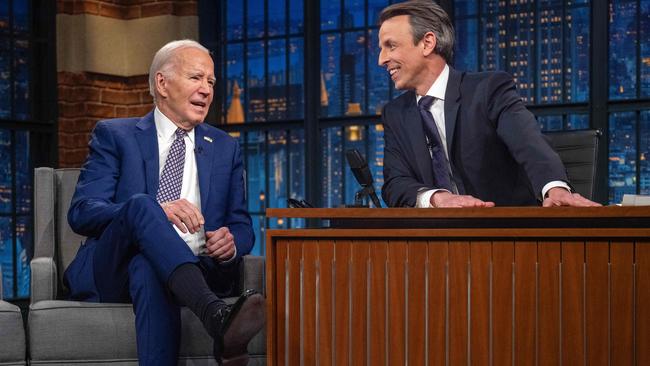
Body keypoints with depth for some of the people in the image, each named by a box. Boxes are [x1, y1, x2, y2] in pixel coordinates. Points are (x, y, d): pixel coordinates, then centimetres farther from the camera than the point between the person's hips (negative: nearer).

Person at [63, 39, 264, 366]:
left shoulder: (225, 147, 21)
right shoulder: (114, 135, 11)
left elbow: (242, 225, 19)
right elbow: (81, 213, -3)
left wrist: (232, 242, -9)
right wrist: (155, 210, -22)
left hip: (195, 270, 1)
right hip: (112, 274, -1)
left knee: (146, 271, -38)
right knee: (140, 204, -36)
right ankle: (217, 316, -59)